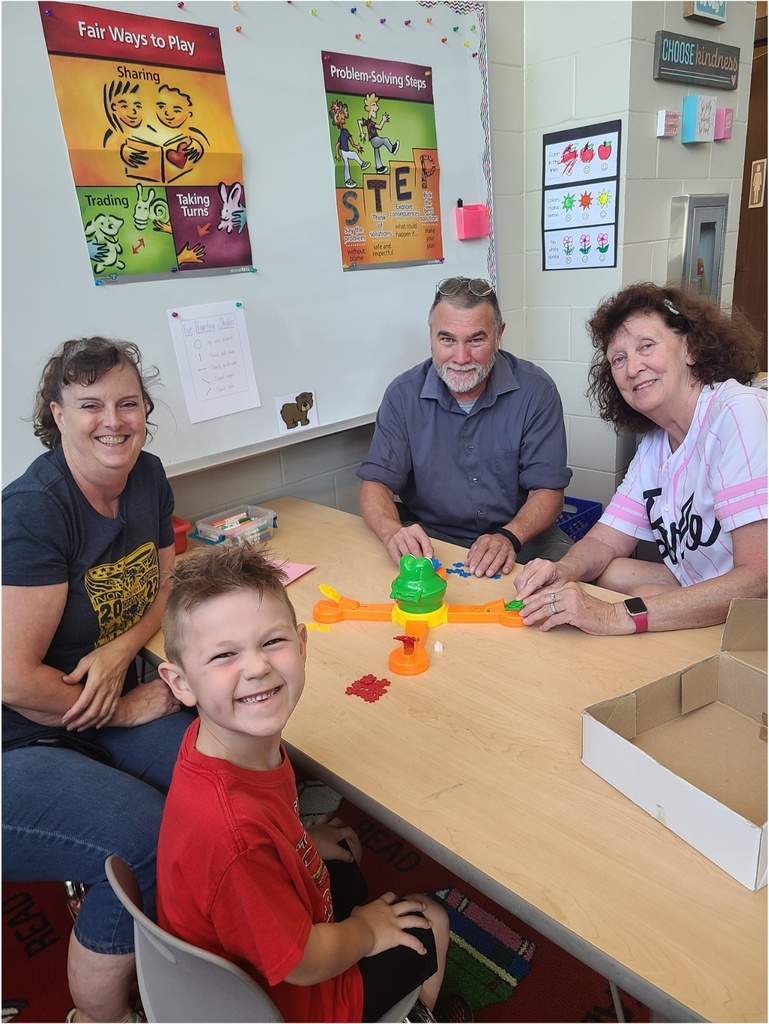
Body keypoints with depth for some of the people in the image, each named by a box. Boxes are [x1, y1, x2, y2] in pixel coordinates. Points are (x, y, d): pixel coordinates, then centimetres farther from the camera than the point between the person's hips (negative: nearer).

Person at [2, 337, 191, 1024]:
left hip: (99, 711, 7)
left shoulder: (147, 479, -1)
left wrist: (122, 650, -9)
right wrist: (127, 709, -11)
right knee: (150, 839, -26)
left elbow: (164, 584, 12)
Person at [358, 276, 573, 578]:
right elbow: (376, 483, -6)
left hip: (518, 535, 1)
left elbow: (547, 490, -8)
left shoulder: (536, 391, -7)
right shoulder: (404, 395, -4)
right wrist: (392, 531, -30)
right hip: (430, 539, 0)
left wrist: (509, 537, -29)